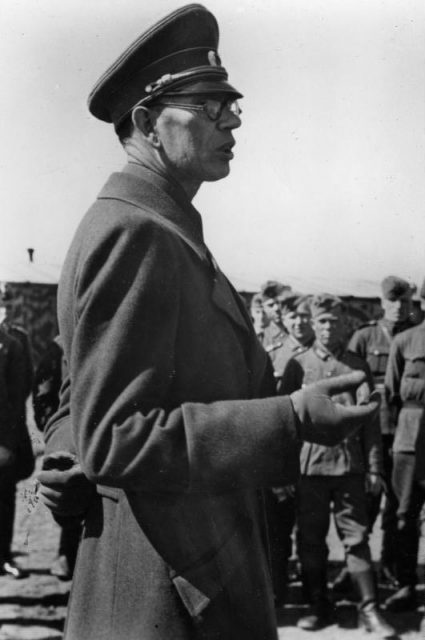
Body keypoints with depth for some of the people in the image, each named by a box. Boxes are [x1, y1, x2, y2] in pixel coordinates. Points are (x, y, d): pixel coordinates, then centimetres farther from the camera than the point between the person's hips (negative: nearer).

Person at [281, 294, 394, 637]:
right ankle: (319, 606, 22)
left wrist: (374, 468, 0)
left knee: (357, 537, 2)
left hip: (349, 464, 0)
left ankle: (369, 609, 11)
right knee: (311, 539, 8)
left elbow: (369, 419, 5)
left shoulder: (358, 366, 5)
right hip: (309, 464, 1)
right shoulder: (298, 364, 4)